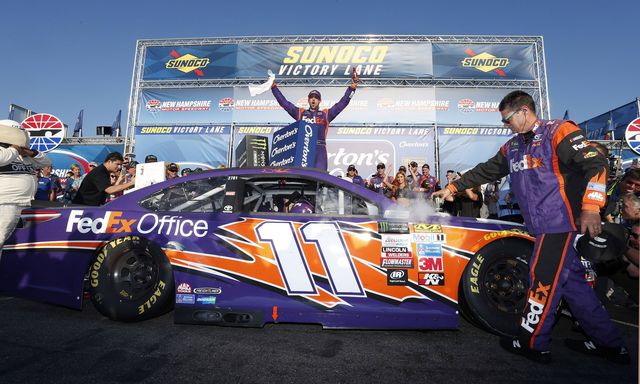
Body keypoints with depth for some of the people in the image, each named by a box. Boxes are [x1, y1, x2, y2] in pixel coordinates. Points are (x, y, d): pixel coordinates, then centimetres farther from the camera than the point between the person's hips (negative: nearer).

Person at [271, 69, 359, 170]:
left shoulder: (325, 114, 16)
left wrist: (351, 88, 5)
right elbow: (284, 102, 17)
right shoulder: (300, 112, 18)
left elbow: (343, 102, 12)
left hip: (319, 149, 0)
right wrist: (274, 87, 15)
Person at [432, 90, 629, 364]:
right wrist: (453, 187, 20)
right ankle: (608, 343, 25)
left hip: (559, 221, -8)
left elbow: (596, 164, -14)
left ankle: (533, 343, 10)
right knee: (570, 280, 12)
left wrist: (591, 208, -23)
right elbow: (485, 171, 22)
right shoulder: (512, 147, 18)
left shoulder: (559, 131, -6)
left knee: (544, 279, -3)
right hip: (542, 225, 8)